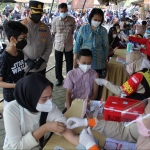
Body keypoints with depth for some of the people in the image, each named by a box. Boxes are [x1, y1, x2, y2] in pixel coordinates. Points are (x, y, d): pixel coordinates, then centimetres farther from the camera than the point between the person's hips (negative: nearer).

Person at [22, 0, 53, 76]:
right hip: (24, 68, -3)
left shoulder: (45, 27, 3)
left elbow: (49, 46, 5)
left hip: (41, 67, 3)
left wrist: (42, 59, -9)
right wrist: (26, 60, -17)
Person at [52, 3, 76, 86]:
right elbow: (54, 32, 3)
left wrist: (67, 37, 2)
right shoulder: (55, 20, -8)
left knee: (69, 63, 11)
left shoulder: (72, 20, -8)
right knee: (58, 63, 12)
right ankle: (59, 79, 30)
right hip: (58, 45, 0)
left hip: (69, 45, 0)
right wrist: (59, 40, 1)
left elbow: (73, 32, 5)